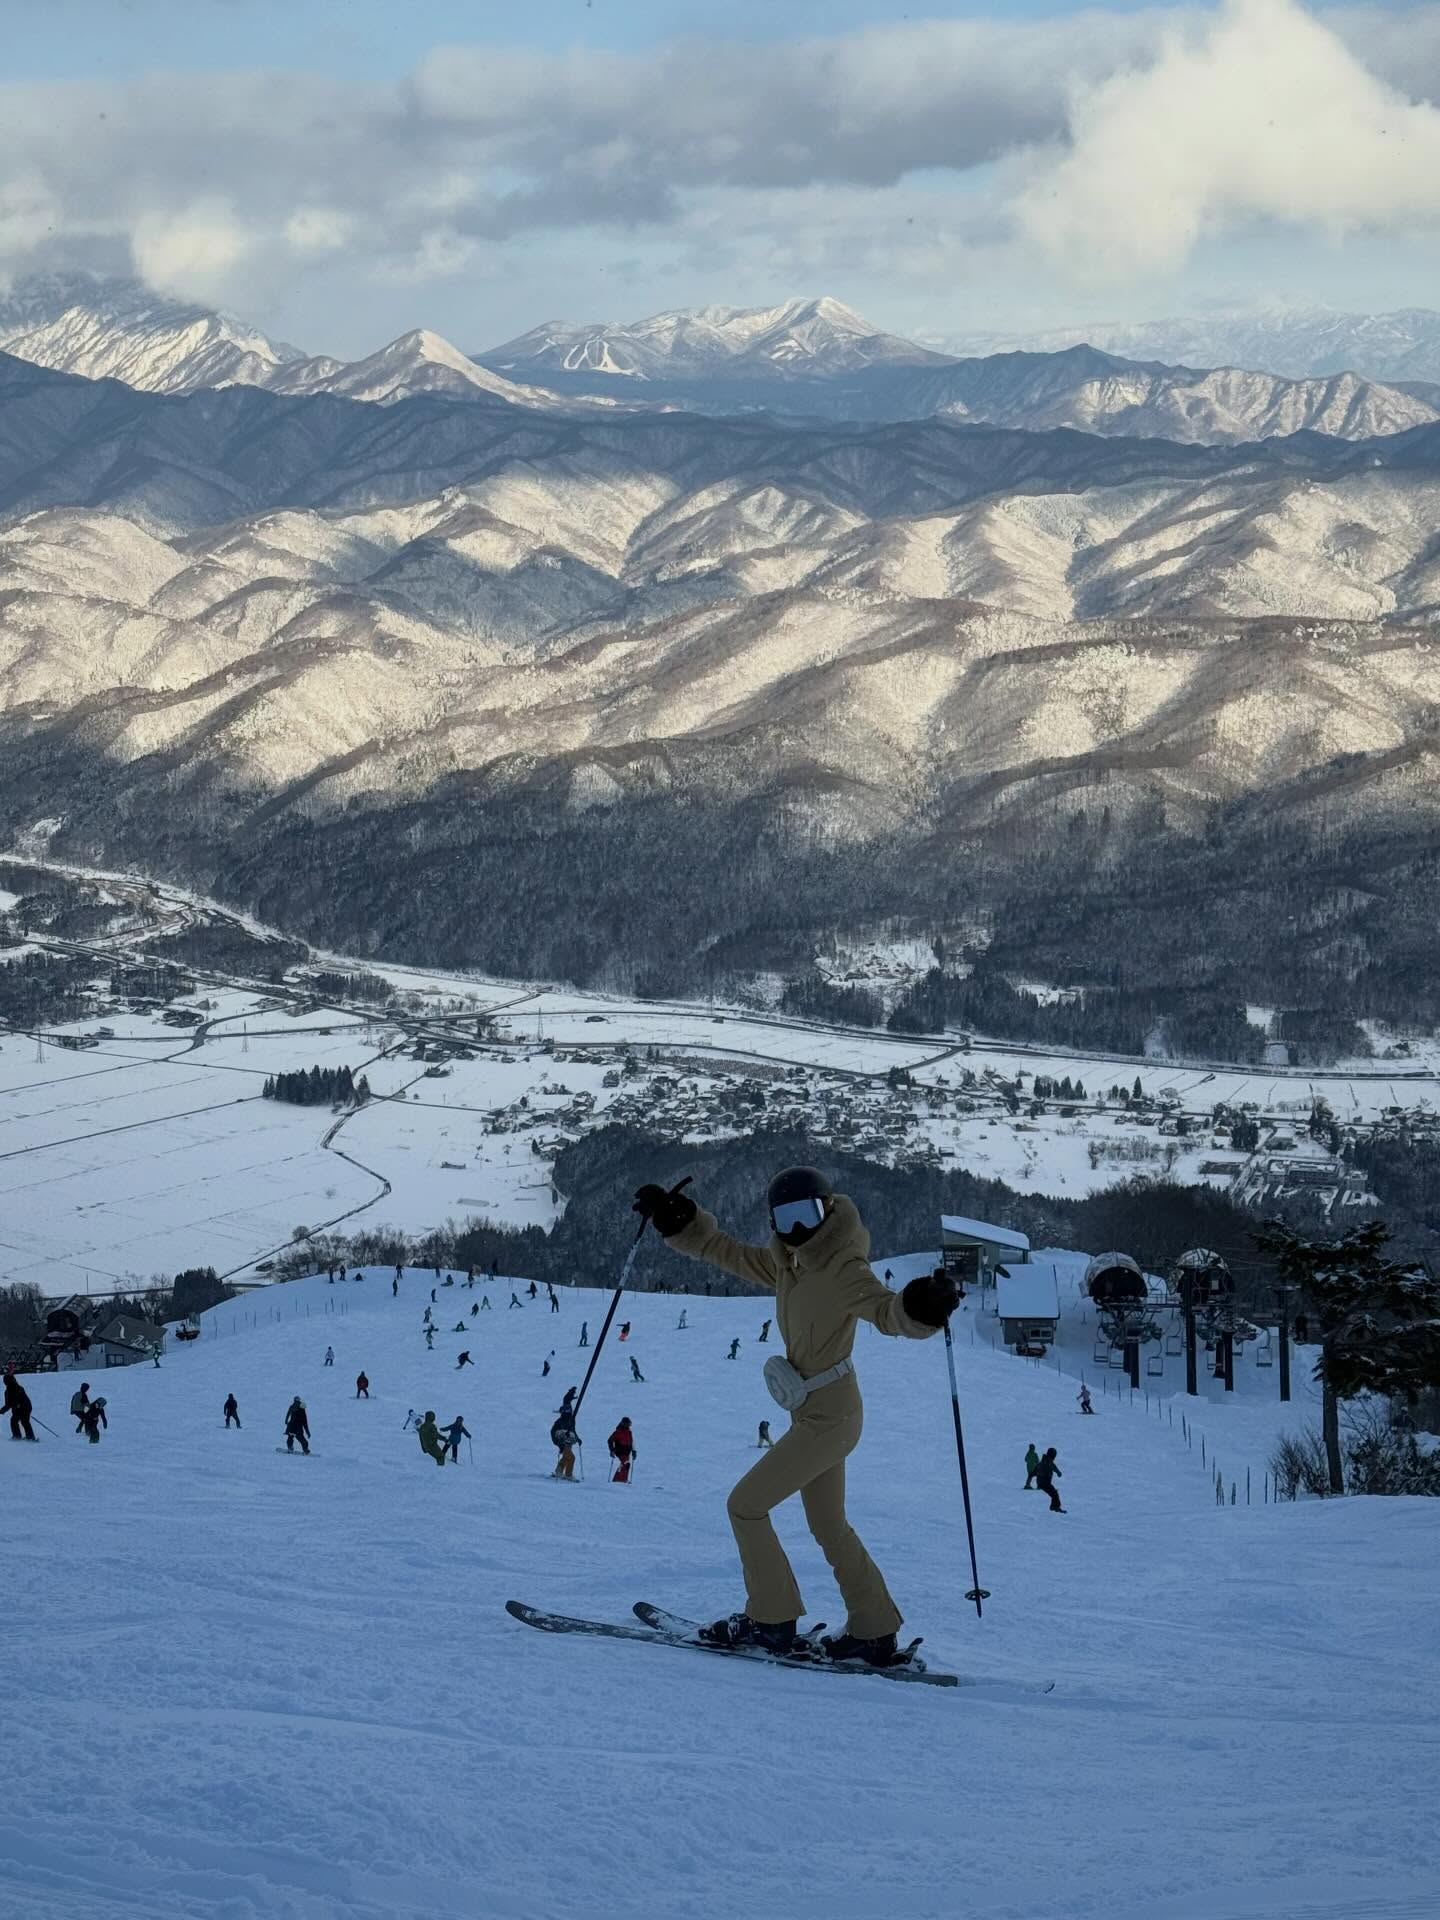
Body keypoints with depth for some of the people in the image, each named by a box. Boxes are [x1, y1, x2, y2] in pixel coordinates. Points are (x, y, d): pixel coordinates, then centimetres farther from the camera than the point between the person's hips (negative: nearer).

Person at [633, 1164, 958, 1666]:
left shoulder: (843, 1270, -20)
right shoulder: (788, 1263, 4)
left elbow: (887, 1311, -35)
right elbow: (731, 1254, 17)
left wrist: (920, 1308, -57)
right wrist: (679, 1224, 9)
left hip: (828, 1418, -9)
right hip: (814, 1413, 9)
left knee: (745, 1504, -3)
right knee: (829, 1525, 17)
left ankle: (770, 1619, 6)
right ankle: (874, 1632, 23)